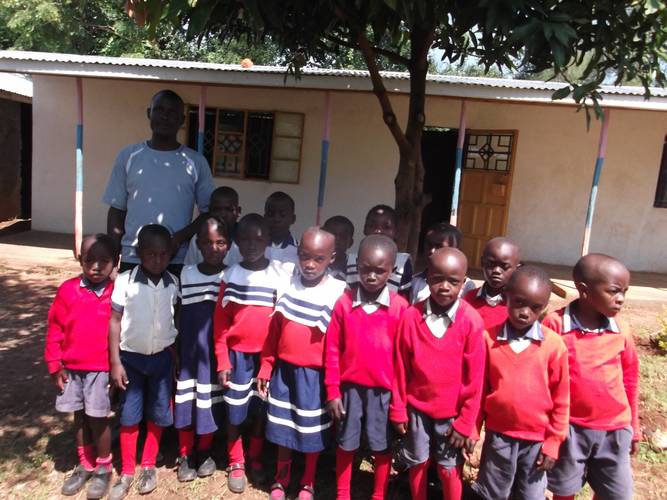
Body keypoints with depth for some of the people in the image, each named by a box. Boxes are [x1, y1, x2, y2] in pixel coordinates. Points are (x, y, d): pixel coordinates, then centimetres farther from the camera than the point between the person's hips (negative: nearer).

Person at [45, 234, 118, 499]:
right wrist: (55, 365, 1)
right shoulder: (68, 290, -4)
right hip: (71, 368, 3)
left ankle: (103, 469, 25)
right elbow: (55, 329, 2)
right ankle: (85, 465, 35)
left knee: (97, 418, 4)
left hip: (101, 369, -3)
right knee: (79, 417, 16)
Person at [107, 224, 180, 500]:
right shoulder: (125, 281, -13)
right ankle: (126, 471, 26)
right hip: (131, 356, -2)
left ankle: (148, 466, 32)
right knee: (129, 416, 8)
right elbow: (114, 321, -8)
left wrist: (175, 355, 4)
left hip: (162, 357, 2)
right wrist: (115, 361, -8)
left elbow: (176, 320, 3)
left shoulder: (173, 284, -5)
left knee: (157, 414, 12)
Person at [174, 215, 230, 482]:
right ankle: (184, 455, 25)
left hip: (216, 351, -1)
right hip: (188, 349, 1)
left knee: (210, 401, 9)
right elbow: (179, 315, 6)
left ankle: (205, 452, 30)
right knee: (186, 401, 7)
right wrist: (174, 349, 5)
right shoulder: (186, 273, 1)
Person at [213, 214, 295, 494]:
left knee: (262, 410, 13)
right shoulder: (231, 276, -2)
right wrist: (222, 361, -4)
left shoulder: (281, 274, -4)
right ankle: (235, 464, 29)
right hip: (238, 354, 0)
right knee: (235, 412, 9)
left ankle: (255, 460, 33)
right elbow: (220, 322, -1)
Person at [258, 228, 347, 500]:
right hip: (284, 369, 3)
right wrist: (266, 369, 7)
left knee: (312, 431, 12)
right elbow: (274, 332, 4)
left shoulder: (338, 292, -13)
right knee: (282, 427, 17)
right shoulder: (287, 285, -1)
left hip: (315, 374, -3)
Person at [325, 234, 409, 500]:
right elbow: (332, 350, -3)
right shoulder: (344, 303, -7)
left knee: (382, 447, 14)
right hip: (350, 387, 1)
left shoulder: (400, 307, -9)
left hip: (384, 390, -1)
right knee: (346, 444, 17)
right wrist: (332, 391, -2)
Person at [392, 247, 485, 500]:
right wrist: (398, 410, 1)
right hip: (416, 408, 2)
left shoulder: (472, 321, -15)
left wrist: (465, 421, -7)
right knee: (418, 464, 17)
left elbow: (475, 378, -10)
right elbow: (400, 369, -4)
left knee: (450, 470, 12)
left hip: (453, 412, -1)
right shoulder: (411, 317, -11)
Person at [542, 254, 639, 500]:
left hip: (614, 429, 3)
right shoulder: (555, 324, -15)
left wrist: (633, 428, 13)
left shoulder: (621, 329, -4)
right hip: (569, 428, -3)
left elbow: (629, 379, 8)